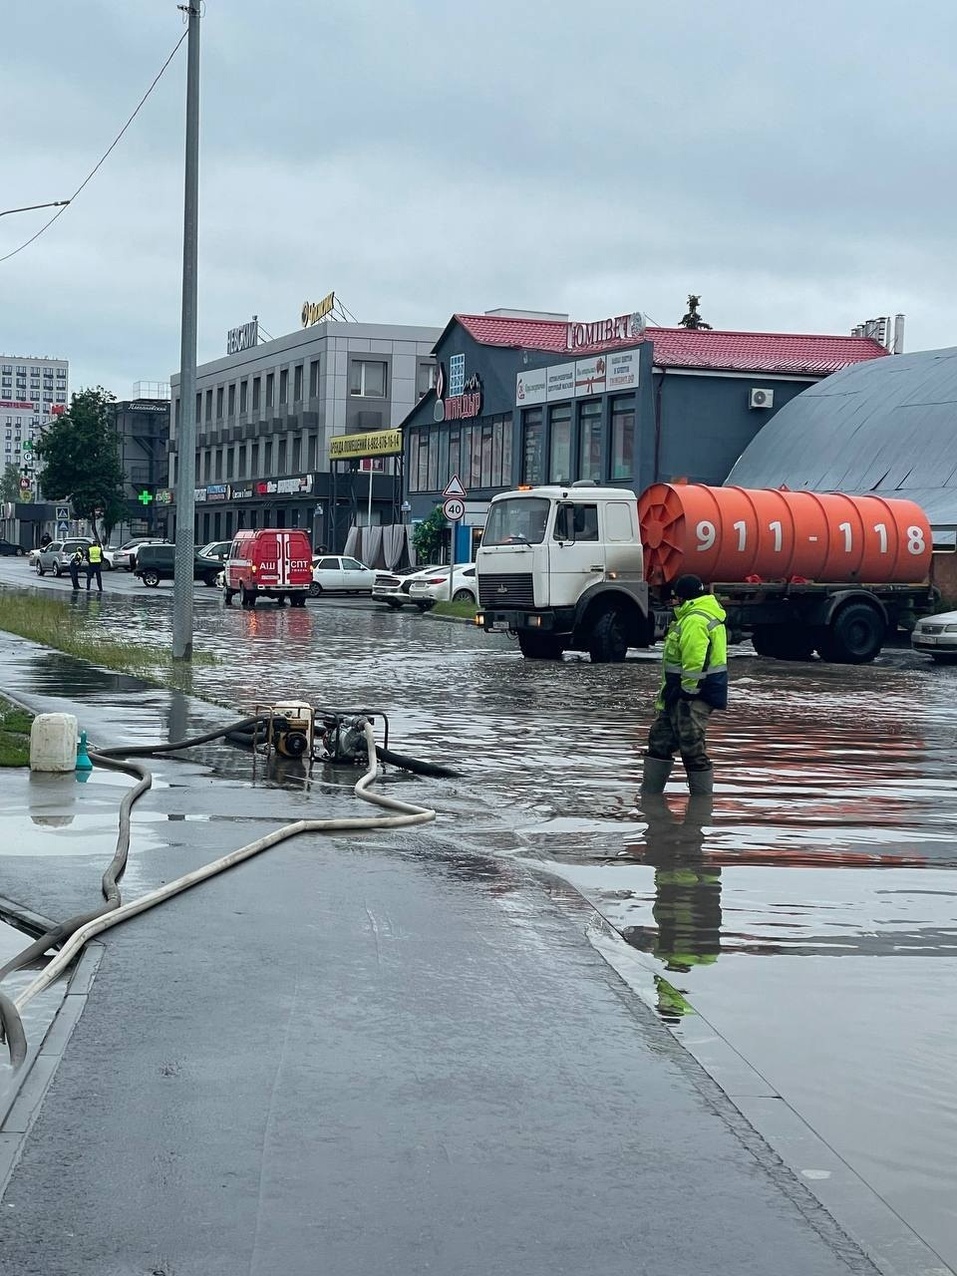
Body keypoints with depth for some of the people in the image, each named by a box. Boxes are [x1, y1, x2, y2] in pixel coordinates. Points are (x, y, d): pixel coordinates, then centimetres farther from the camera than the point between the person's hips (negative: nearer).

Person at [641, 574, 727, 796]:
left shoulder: (695, 620, -19)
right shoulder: (705, 615, 17)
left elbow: (695, 662, -27)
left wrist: (687, 692, -21)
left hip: (693, 695, -11)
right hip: (681, 694, 11)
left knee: (692, 749, -5)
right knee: (659, 739, 16)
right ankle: (648, 794, 23)